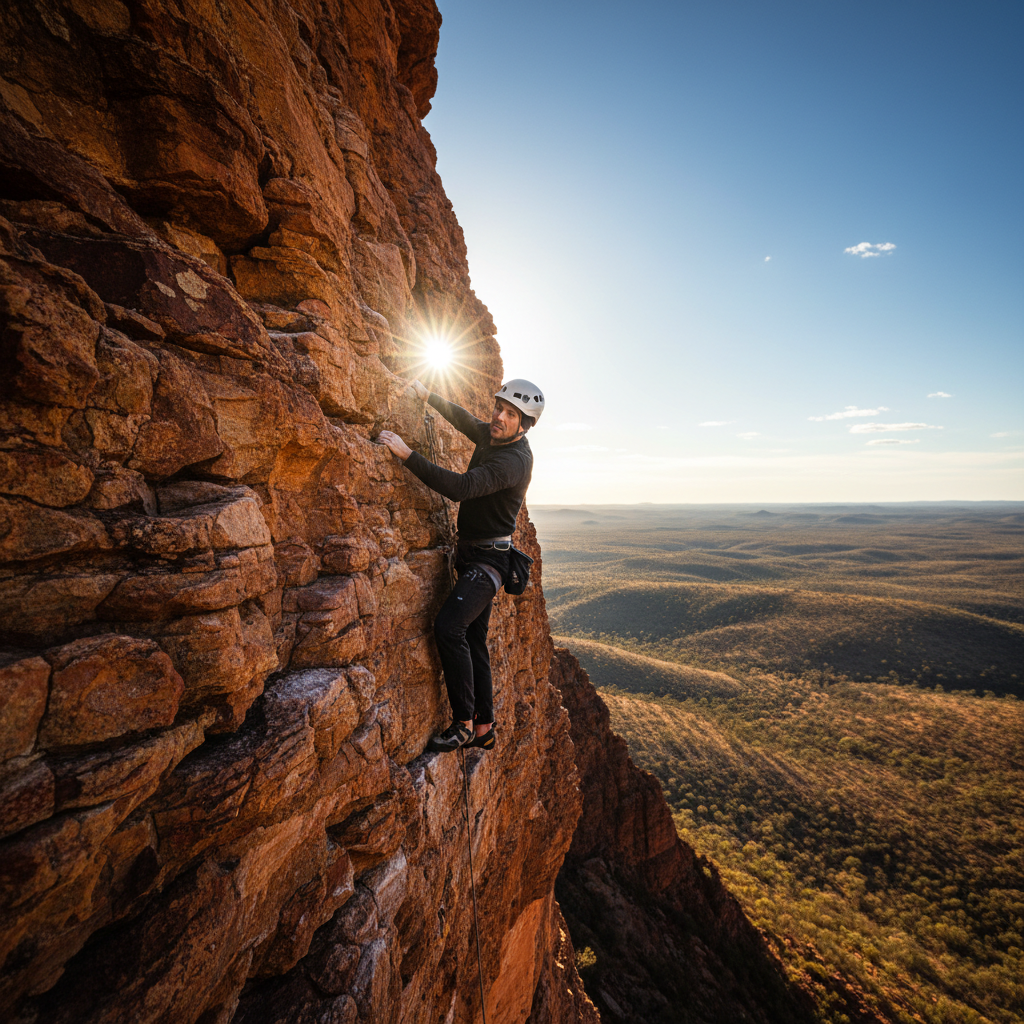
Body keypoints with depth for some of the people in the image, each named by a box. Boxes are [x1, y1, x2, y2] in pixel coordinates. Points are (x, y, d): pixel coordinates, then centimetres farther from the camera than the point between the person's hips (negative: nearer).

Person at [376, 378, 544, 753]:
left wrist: (407, 454, -32)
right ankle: (484, 728, 23)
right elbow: (462, 417, 27)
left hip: (489, 559, -9)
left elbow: (461, 487, -34)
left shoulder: (515, 459, -22)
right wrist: (427, 394, 19)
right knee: (473, 639, 11)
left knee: (449, 626, -25)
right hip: (471, 553, 9)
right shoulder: (490, 435, 6)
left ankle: (464, 723, -9)